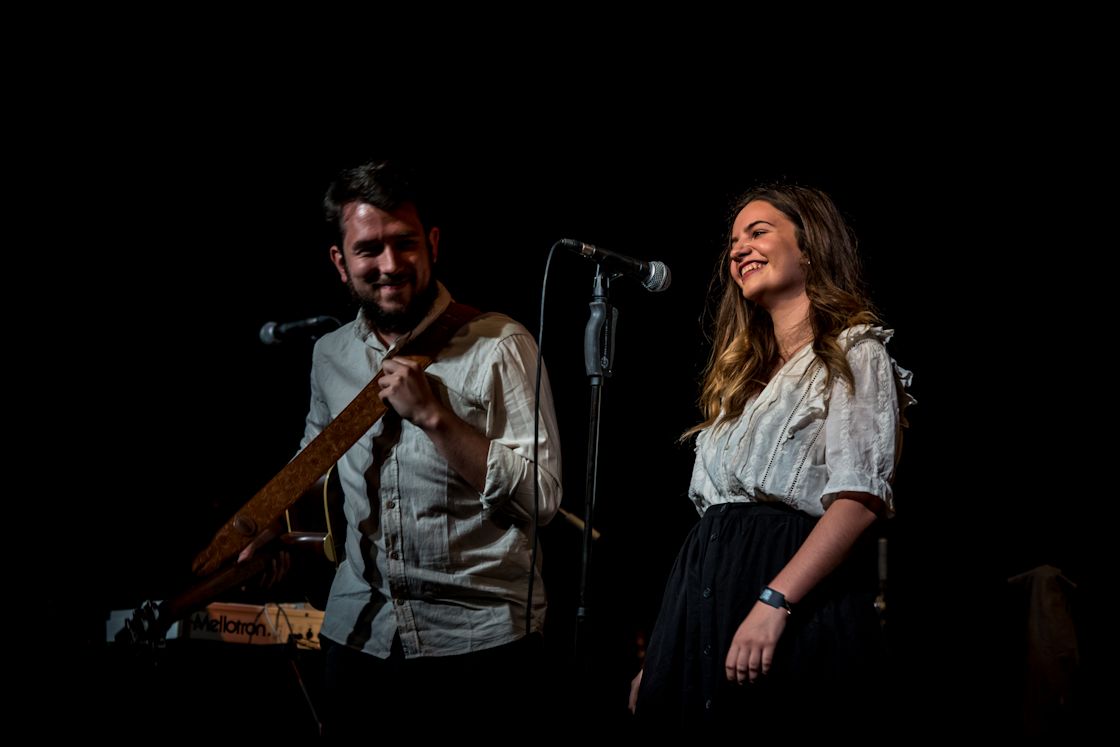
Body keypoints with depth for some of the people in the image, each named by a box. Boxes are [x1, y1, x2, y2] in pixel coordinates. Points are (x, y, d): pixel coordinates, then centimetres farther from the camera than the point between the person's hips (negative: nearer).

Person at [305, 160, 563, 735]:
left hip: (480, 639, -4)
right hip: (357, 637, 5)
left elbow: (541, 497, -17)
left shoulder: (499, 345, -11)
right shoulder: (330, 354, 6)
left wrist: (433, 414, -21)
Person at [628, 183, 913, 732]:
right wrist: (660, 657, 13)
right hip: (708, 596, 7)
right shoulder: (744, 373, 24)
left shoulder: (853, 352, 1)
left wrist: (773, 603, -24)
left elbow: (860, 499, -13)